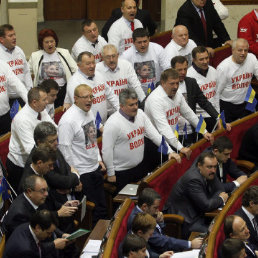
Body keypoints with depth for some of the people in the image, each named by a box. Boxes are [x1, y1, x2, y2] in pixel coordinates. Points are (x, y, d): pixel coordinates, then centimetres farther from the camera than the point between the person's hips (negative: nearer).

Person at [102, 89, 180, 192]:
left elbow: (154, 134, 2)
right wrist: (111, 174, -14)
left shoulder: (140, 114, 0)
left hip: (140, 166, 6)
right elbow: (107, 151, -17)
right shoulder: (113, 123, -20)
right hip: (122, 172, -6)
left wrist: (169, 151, -7)